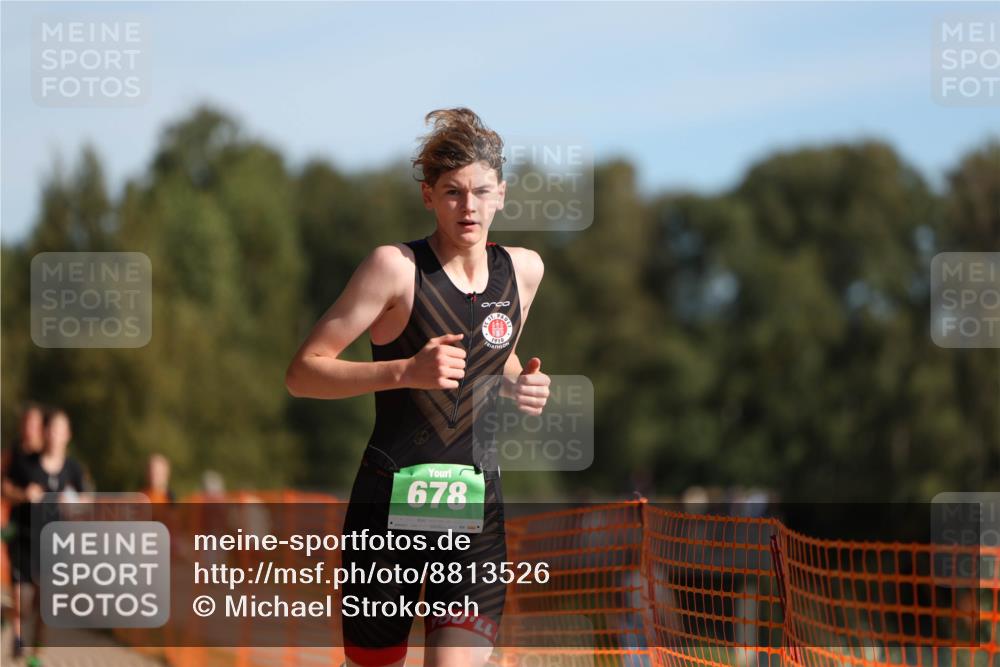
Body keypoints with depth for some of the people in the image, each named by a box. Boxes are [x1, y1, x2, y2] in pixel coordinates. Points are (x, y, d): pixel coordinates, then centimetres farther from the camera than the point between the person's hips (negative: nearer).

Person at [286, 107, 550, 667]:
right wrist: (405, 371, -23)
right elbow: (302, 374, -11)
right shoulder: (396, 266, -9)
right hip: (391, 500, -3)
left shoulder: (524, 270, 6)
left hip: (477, 505, 3)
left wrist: (520, 385, 5)